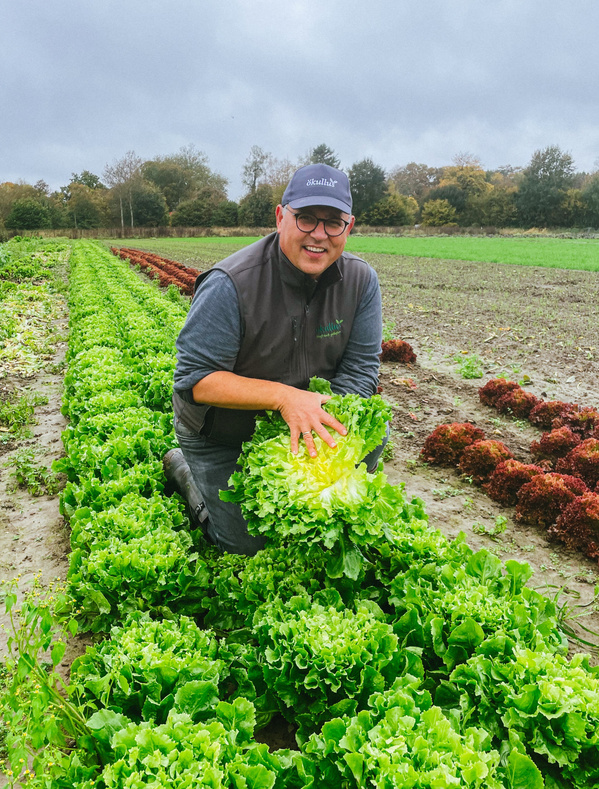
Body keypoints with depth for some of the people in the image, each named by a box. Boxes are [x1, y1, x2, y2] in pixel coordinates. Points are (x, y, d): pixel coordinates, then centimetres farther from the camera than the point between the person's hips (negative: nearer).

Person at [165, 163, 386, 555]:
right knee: (246, 543, 1)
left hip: (303, 419, 4)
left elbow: (360, 369, -10)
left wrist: (328, 422, -28)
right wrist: (283, 395, -38)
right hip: (222, 436, -4)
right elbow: (196, 379, -27)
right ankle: (184, 467, 27)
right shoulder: (230, 285, -28)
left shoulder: (361, 280, -12)